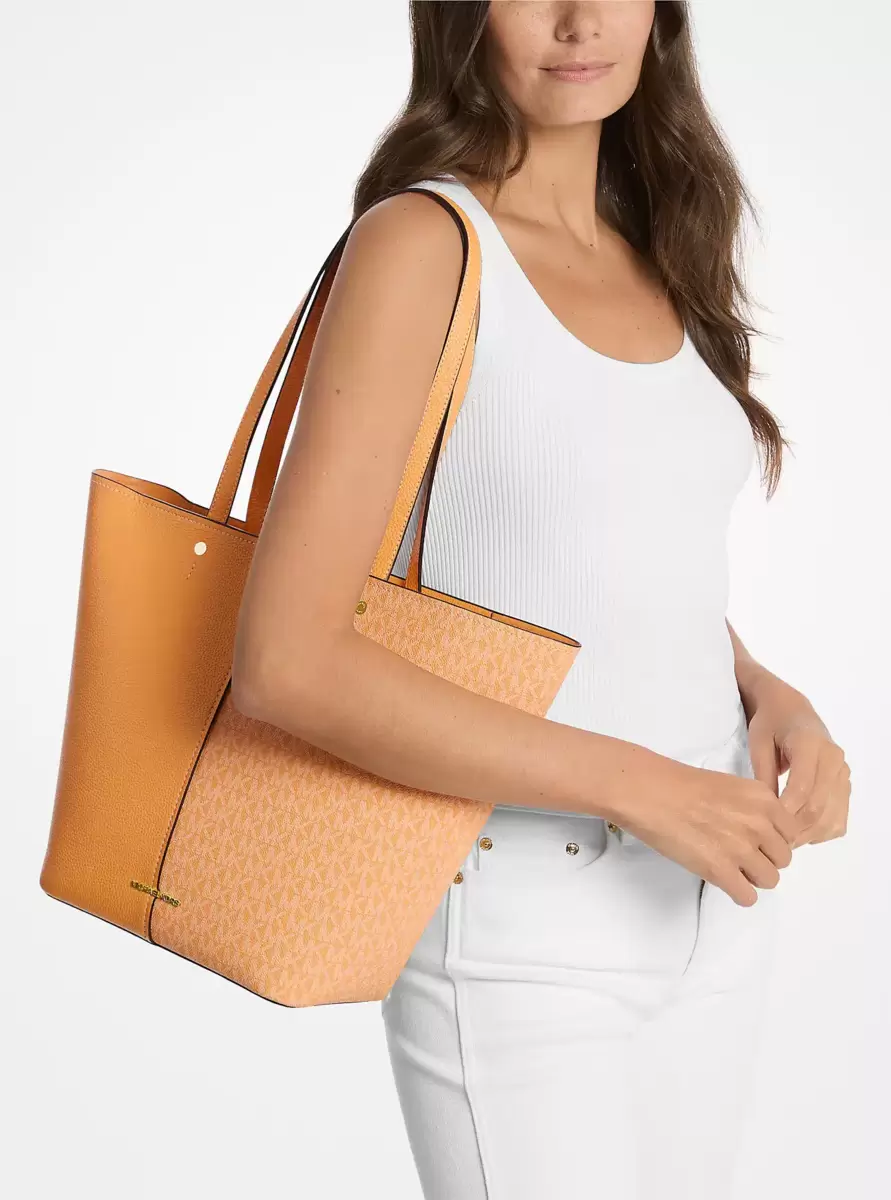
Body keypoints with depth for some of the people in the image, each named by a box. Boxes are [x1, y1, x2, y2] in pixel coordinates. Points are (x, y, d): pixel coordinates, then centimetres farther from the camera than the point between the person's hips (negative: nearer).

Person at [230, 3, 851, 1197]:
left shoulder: (658, 261, 8)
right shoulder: (423, 242, -13)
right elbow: (288, 660, -21)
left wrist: (772, 694, -2)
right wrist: (638, 785, -21)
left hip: (713, 901, 7)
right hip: (523, 928, -6)